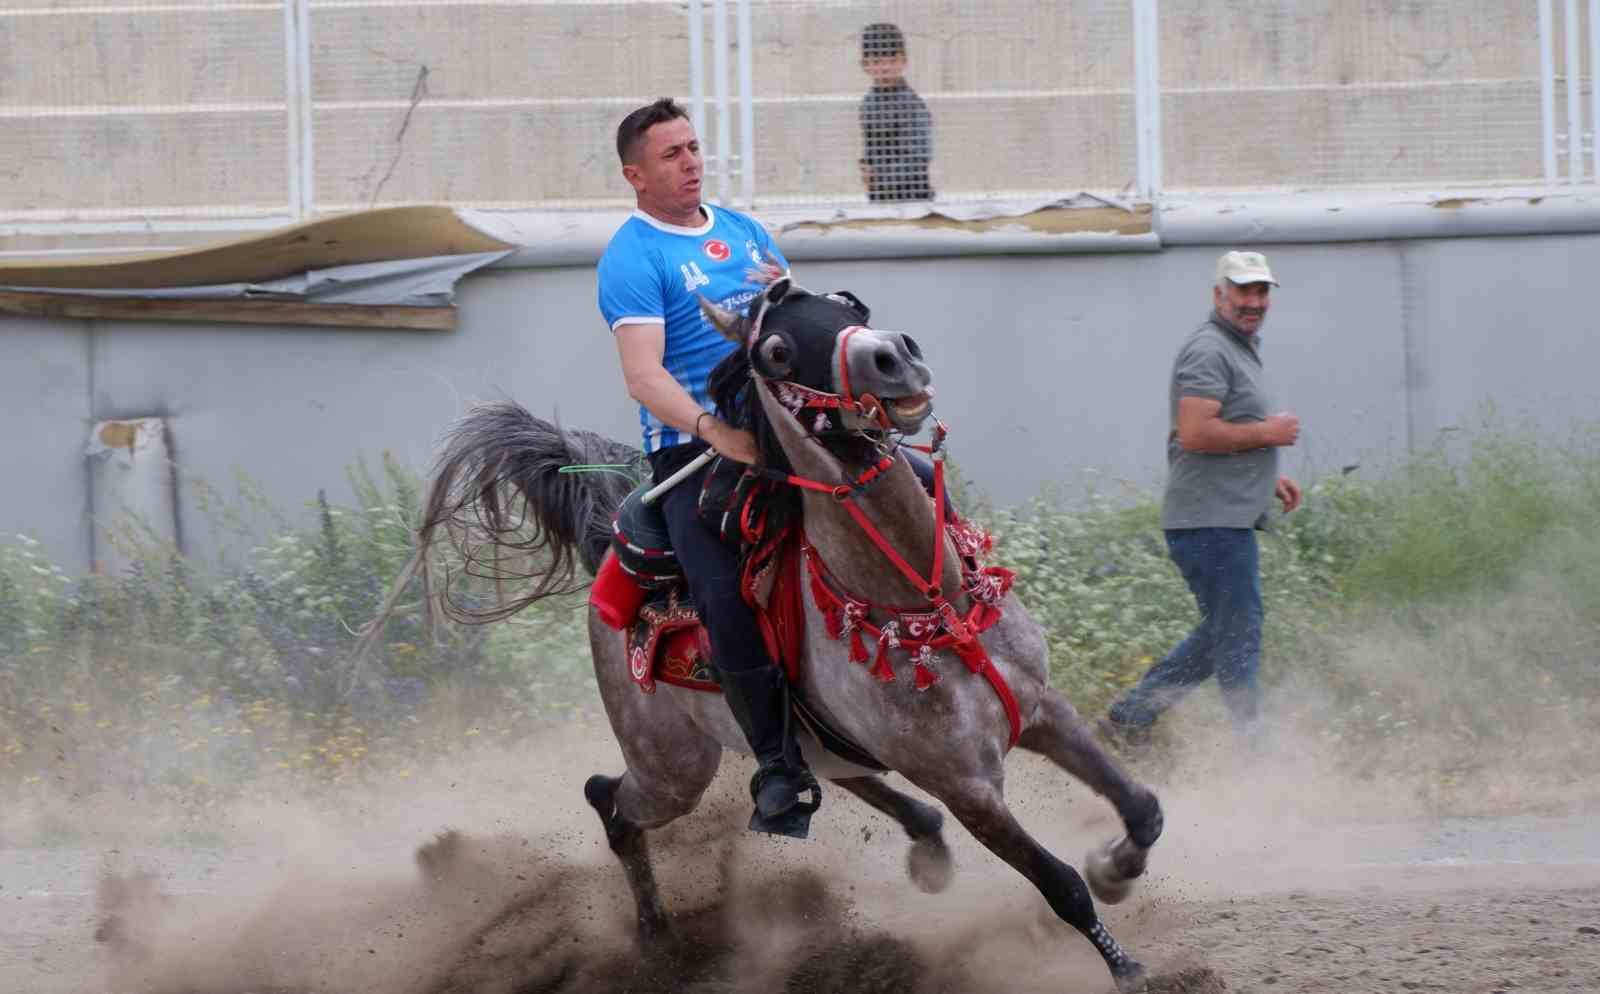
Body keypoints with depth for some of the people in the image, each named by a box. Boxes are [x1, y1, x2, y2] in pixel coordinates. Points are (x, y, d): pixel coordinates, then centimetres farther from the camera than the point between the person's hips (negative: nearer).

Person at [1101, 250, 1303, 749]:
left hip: (1227, 519, 11)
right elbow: (1194, 433, -24)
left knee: (1222, 633, 16)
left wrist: (1268, 479, 18)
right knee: (1237, 635, -6)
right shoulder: (1209, 351, -13)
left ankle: (1130, 716, 19)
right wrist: (1267, 433, -16)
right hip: (1212, 521, -11)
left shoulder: (1241, 351, 21)